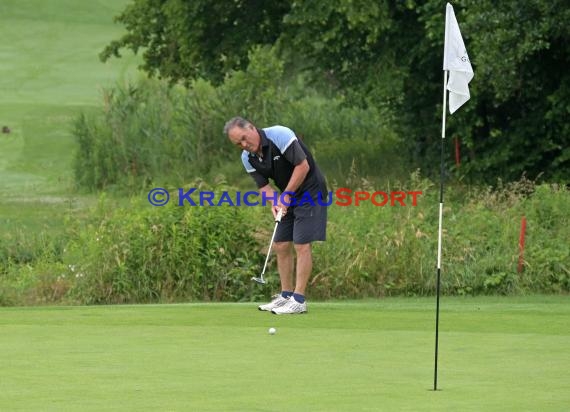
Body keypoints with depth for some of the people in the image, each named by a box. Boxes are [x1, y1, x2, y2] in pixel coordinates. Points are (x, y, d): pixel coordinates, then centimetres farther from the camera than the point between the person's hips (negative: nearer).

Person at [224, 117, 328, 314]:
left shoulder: (279, 135, -24)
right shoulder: (248, 158, -2)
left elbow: (303, 166, -24)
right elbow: (263, 186, 1)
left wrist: (286, 195, -20)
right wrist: (274, 203, -21)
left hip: (310, 191, -8)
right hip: (288, 197, 8)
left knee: (302, 245, -11)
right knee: (281, 245, 6)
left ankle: (299, 300, -10)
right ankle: (286, 296, 15)